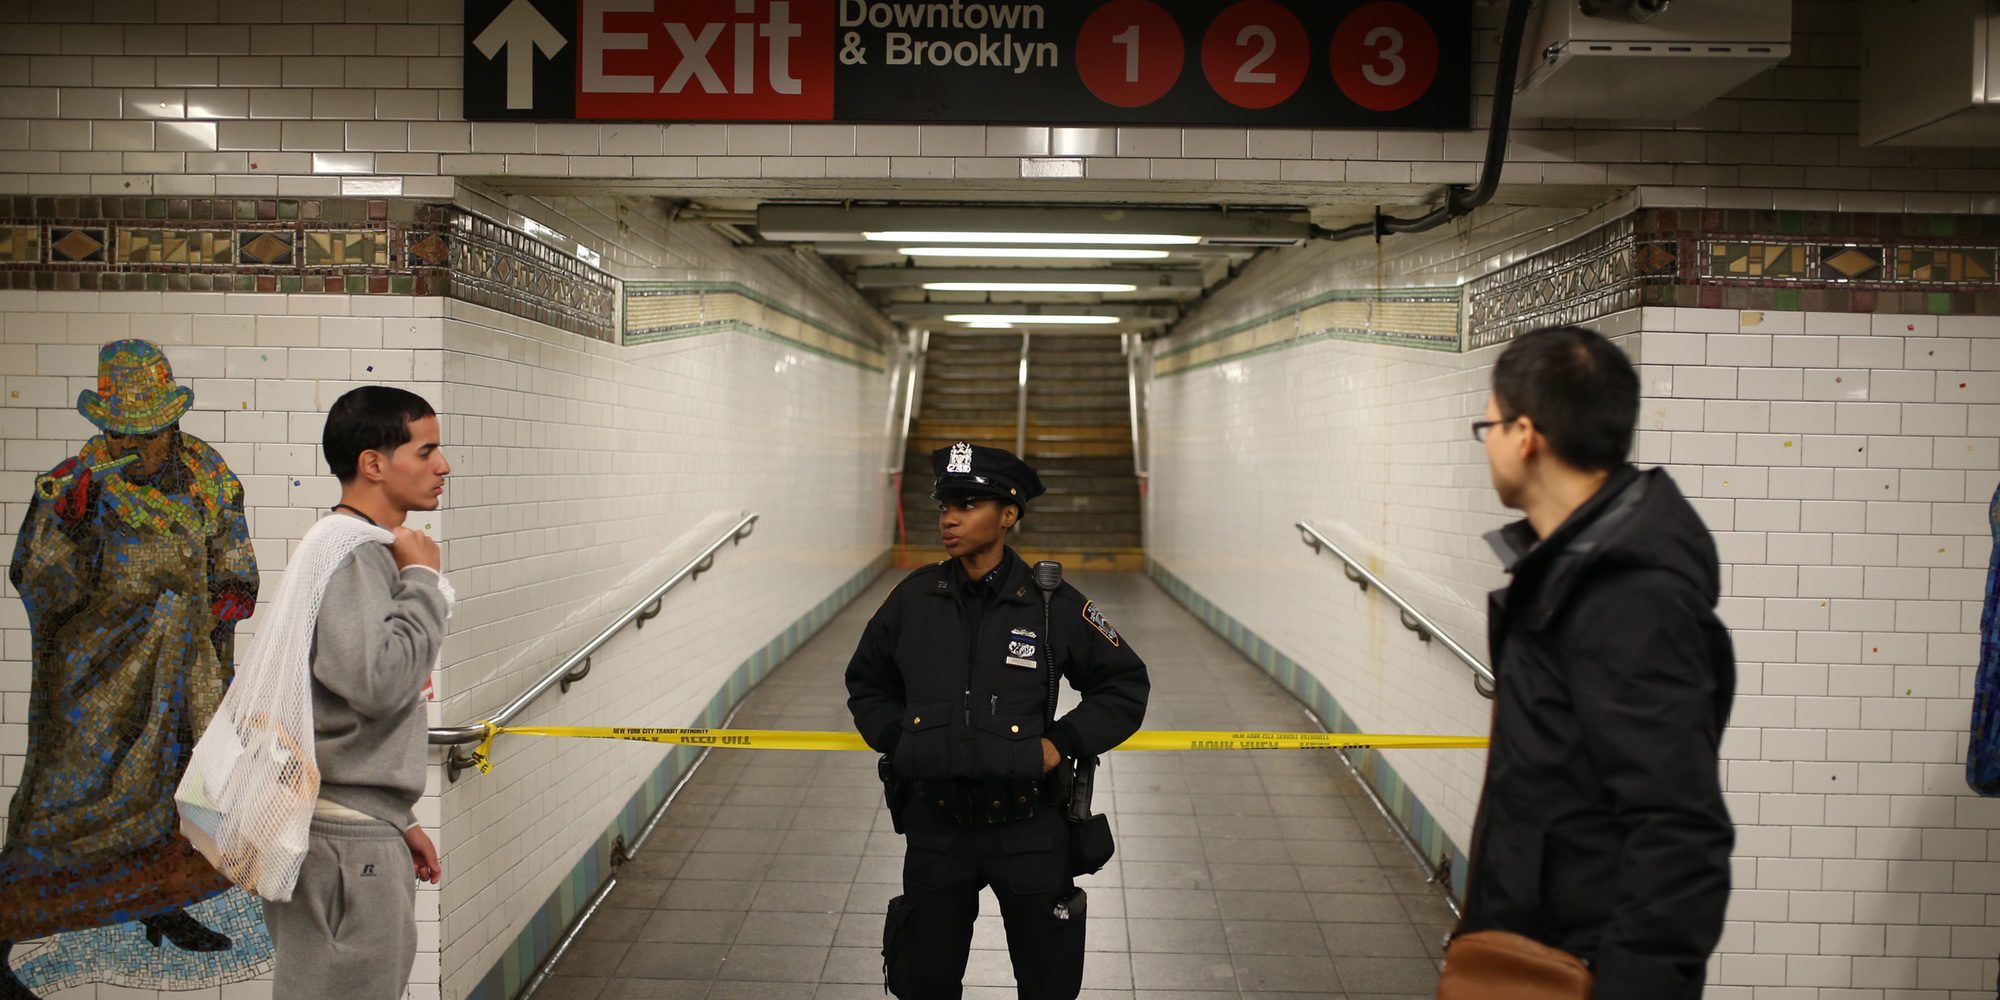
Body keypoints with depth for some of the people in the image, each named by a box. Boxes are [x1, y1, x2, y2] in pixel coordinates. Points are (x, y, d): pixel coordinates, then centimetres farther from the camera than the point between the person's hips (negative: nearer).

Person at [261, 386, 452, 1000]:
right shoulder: (342, 553, -15)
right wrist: (423, 578, -14)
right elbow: (379, 679, -28)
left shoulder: (371, 552, 15)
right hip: (343, 842, -10)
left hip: (363, 833, 10)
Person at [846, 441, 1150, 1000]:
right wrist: (896, 740, 0)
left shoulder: (1053, 604, -9)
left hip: (1030, 828, -2)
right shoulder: (914, 598, -1)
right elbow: (867, 682, 14)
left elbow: (1126, 686, 1)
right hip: (936, 826, 2)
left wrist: (1062, 743, -8)